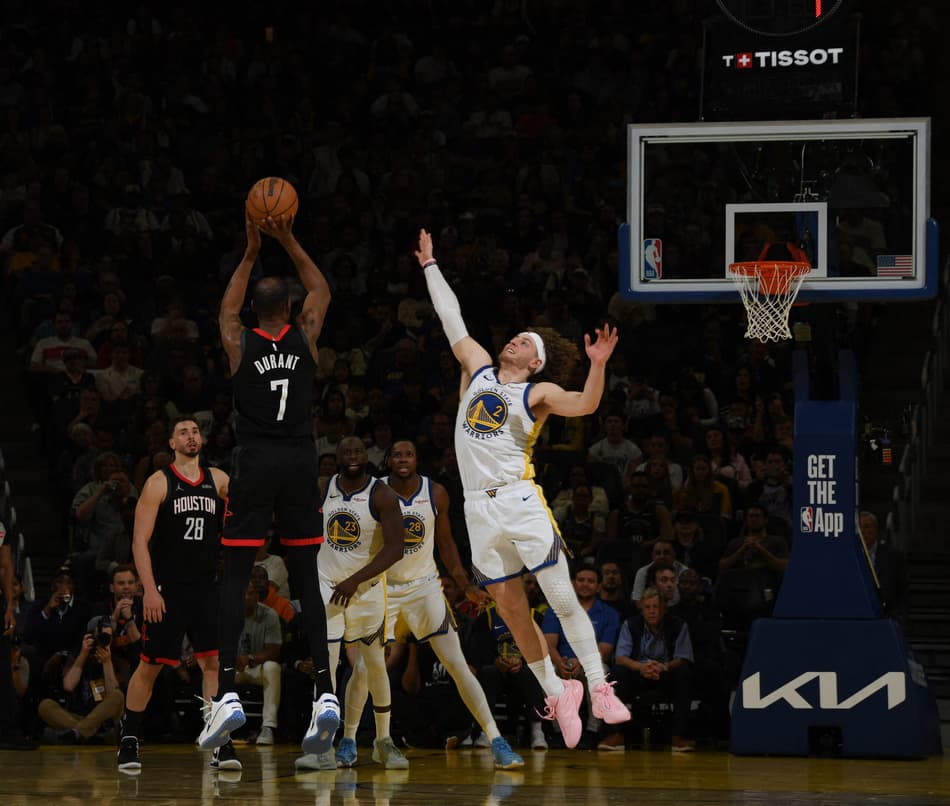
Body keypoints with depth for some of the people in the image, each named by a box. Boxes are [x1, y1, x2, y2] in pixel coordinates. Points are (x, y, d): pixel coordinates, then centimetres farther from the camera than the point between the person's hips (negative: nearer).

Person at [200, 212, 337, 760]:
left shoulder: (239, 342, 1)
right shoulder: (306, 337, 3)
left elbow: (228, 307, 25)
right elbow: (322, 291, 23)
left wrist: (252, 253, 27)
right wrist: (289, 243, 21)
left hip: (254, 466, -1)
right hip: (301, 463, 1)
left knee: (235, 580, -1)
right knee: (308, 581, 4)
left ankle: (228, 695, -15)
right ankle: (326, 692, -8)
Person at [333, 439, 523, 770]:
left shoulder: (436, 493, -5)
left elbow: (445, 543, 7)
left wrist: (466, 585, 0)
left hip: (424, 585, 1)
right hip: (382, 587, -1)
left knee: (457, 665, -6)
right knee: (363, 668, -6)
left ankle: (496, 742, -6)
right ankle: (348, 741, 17)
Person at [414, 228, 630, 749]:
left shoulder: (539, 393, 3)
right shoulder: (480, 369, 16)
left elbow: (584, 404, -14)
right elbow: (450, 319, 23)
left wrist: (597, 365, -31)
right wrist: (429, 266, 27)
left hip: (521, 501, -5)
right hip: (480, 508, 5)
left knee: (563, 600, -8)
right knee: (511, 608, 4)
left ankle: (600, 690, -6)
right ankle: (556, 694, 14)